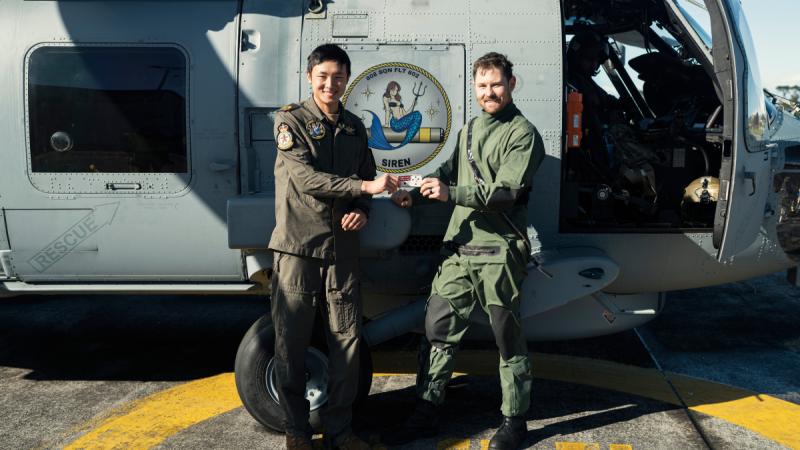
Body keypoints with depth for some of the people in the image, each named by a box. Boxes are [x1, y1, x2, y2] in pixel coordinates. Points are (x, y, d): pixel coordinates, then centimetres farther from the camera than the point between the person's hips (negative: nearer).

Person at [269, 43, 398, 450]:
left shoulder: (355, 127, 14)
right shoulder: (291, 121, -2)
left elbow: (365, 178, 20)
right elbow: (305, 177, -15)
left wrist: (362, 210, -2)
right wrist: (366, 186, -22)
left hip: (342, 249, 4)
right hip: (297, 247, -4)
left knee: (347, 343, 5)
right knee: (291, 343, 3)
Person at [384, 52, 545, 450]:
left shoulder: (523, 134, -5)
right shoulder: (470, 129, 19)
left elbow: (506, 192, -17)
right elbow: (448, 171, 23)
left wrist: (450, 193, -26)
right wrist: (416, 194, 4)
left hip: (499, 254, -7)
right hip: (459, 249, 7)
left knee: (508, 339, 5)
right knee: (437, 329, 9)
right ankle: (426, 413, 21)